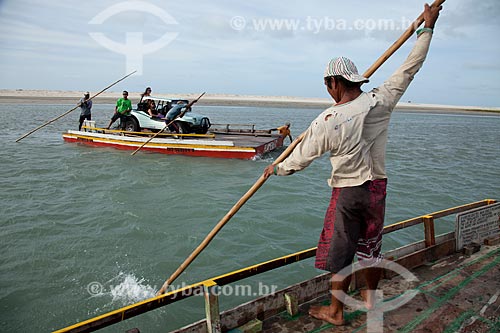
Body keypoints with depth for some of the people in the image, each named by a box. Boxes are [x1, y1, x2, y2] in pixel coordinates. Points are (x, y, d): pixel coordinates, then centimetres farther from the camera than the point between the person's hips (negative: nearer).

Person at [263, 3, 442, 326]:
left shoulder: (328, 120, -19)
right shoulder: (381, 101, -9)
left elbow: (300, 159, -9)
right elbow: (410, 67, 3)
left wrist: (276, 169, 10)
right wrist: (428, 27, 14)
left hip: (348, 193, -5)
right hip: (377, 188, 5)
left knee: (341, 251, 9)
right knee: (371, 246, 21)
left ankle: (336, 311, 23)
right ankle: (371, 297, 40)